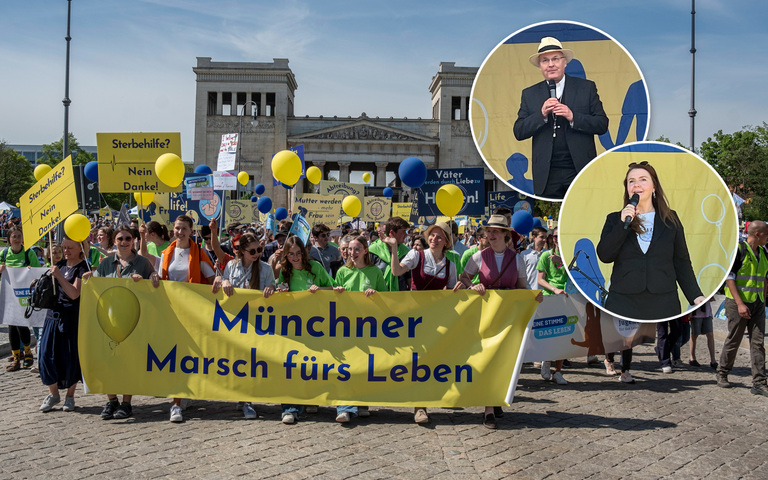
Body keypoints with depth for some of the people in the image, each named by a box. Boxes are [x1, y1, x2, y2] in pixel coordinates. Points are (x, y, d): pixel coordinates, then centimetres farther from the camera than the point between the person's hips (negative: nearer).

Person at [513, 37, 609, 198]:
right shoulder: (530, 94, 9)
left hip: (581, 171, 0)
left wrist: (573, 117, -16)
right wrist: (541, 115, -13)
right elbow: (518, 132, 2)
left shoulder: (586, 87, 5)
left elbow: (602, 125, 0)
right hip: (547, 176, 1)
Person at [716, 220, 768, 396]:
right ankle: (722, 374, 21)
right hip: (738, 303, -6)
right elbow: (729, 277, -14)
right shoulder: (738, 249, -10)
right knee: (733, 341, 3)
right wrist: (740, 304, -19)